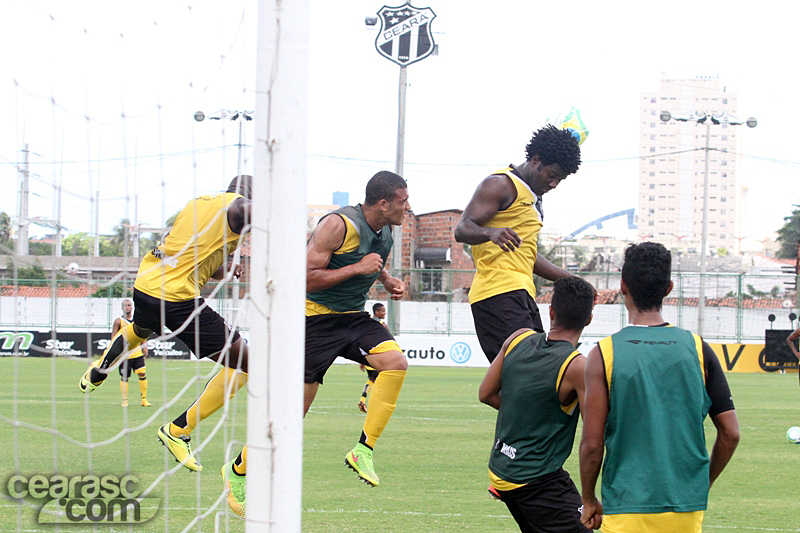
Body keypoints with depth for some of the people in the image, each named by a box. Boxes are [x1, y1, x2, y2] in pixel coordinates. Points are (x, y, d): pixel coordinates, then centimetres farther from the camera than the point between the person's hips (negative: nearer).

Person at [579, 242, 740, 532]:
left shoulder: (604, 355, -6)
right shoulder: (698, 349, 2)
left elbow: (592, 443, -7)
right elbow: (730, 434, 3)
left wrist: (589, 501, 8)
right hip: (688, 508, 3)